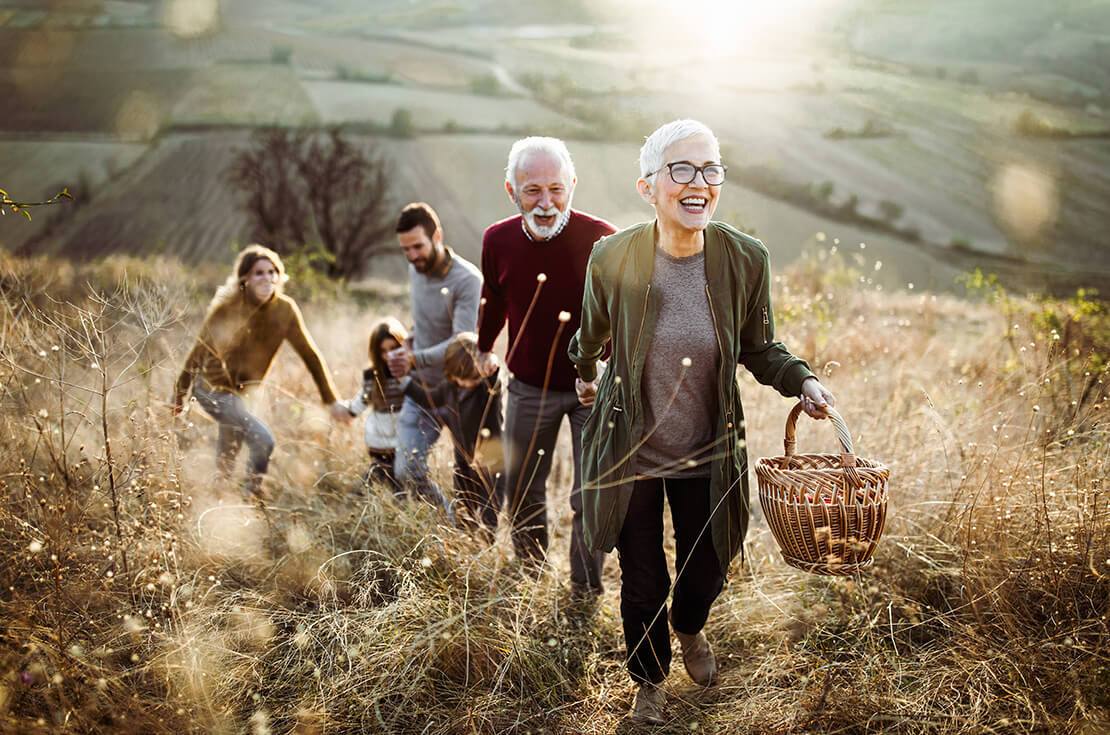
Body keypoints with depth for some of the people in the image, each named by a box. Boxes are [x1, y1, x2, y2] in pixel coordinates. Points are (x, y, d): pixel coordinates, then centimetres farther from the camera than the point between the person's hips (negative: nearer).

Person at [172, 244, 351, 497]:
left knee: (227, 459, 23)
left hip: (241, 390, 6)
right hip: (213, 388, -5)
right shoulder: (226, 308, -21)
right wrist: (179, 394, -5)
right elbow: (199, 350, -11)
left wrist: (332, 401, -6)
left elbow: (310, 354, -6)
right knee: (263, 440, -20)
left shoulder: (285, 309, -12)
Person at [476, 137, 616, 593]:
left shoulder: (601, 239, -20)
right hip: (529, 387, 3)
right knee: (521, 492, 16)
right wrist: (484, 349, 22)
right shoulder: (498, 240, -9)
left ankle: (585, 592, 17)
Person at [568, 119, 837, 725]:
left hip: (707, 457, 2)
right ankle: (649, 680, 45)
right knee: (643, 583, 13)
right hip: (631, 454, -1)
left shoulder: (745, 260, -14)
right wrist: (585, 376, 22)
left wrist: (801, 380, -16)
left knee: (707, 570, 20)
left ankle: (689, 629, 59)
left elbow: (759, 349, 1)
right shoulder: (613, 257, -17)